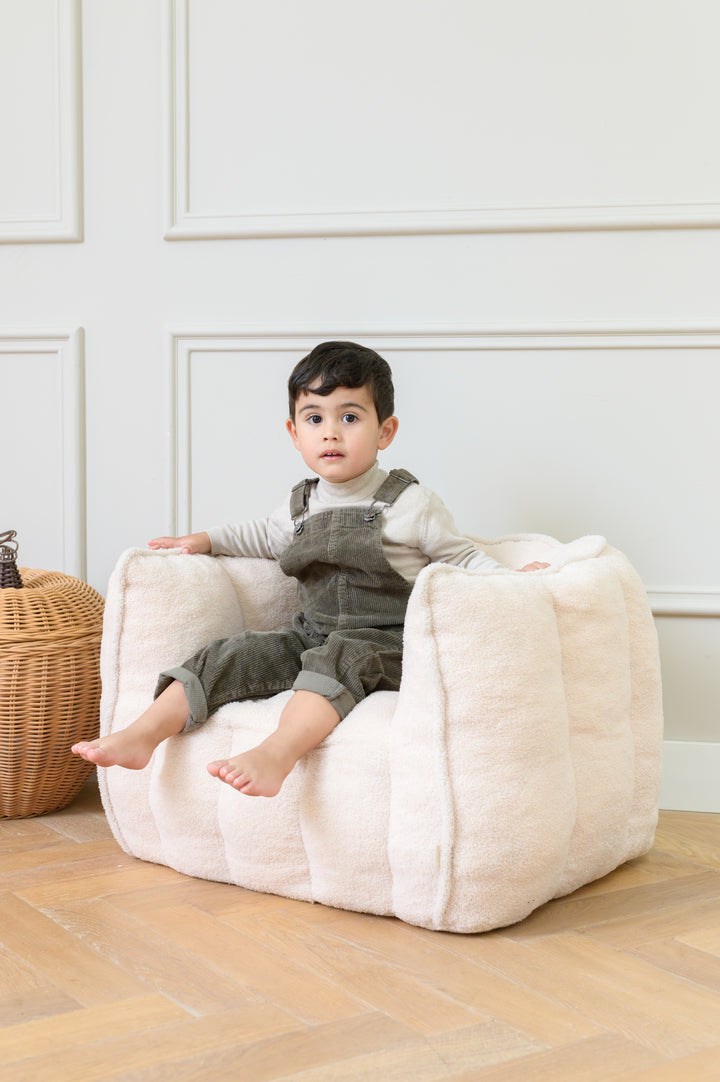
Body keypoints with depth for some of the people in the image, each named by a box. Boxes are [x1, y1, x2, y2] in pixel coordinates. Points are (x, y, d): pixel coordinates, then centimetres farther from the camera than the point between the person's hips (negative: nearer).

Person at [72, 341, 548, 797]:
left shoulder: (411, 504, -3)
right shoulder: (302, 506, 13)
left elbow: (463, 557, 4)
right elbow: (264, 537, 34)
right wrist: (206, 540, 23)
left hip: (385, 644, -6)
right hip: (312, 636, 6)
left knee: (337, 658, -36)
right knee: (232, 656, -12)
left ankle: (276, 754, -53)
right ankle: (143, 735, -18)